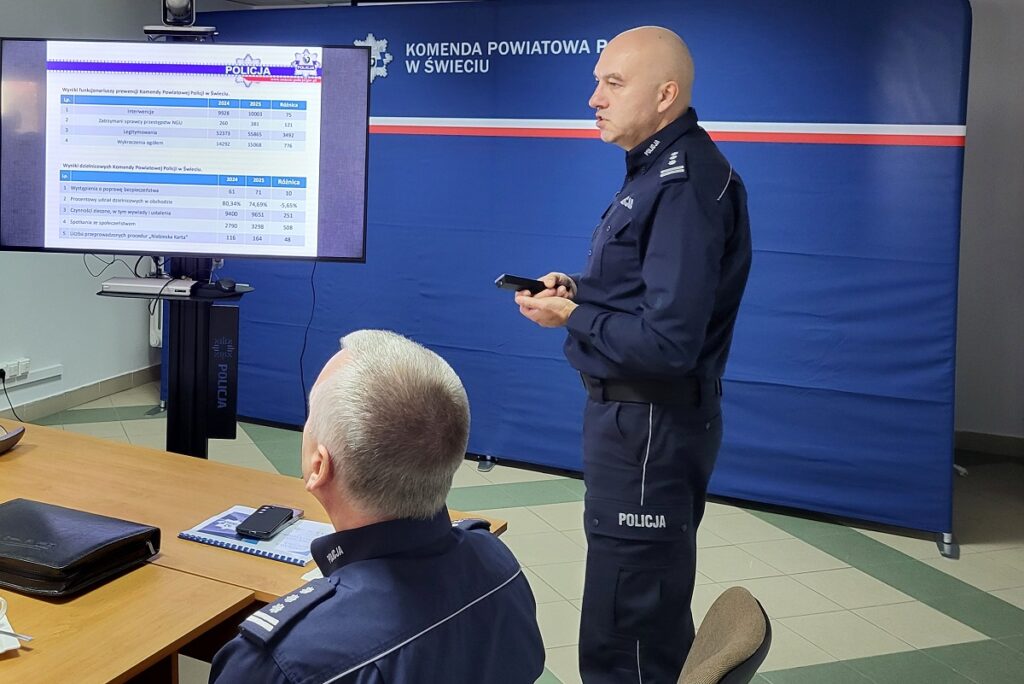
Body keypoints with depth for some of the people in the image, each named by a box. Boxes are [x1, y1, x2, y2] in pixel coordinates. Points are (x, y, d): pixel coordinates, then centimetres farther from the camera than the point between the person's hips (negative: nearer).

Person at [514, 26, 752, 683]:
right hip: (634, 414, 11)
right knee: (654, 607, 26)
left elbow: (667, 343, -28)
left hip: (650, 426, -11)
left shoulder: (686, 183, -22)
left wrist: (572, 317, -15)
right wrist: (580, 289, 2)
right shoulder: (660, 169, 11)